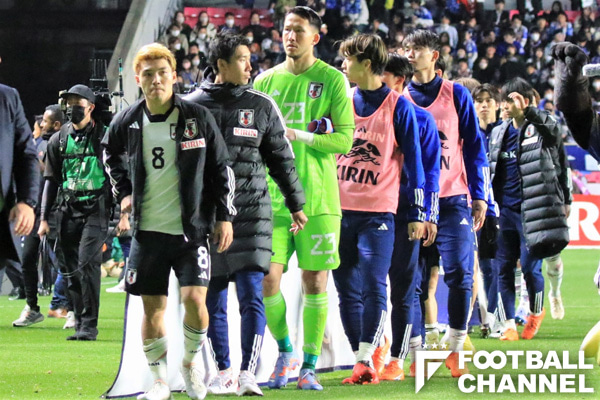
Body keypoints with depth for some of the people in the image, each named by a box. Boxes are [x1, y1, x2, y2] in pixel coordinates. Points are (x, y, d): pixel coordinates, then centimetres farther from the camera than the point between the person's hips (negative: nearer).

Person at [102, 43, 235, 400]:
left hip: (191, 229, -2)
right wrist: (123, 193, 11)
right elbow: (110, 154, 22)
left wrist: (224, 216, 0)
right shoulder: (128, 123, -1)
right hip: (148, 231, 2)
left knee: (194, 297, -15)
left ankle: (192, 362, 11)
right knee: (153, 307, 4)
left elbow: (221, 168, 2)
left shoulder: (198, 118, -7)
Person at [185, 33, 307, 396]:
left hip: (251, 214, -1)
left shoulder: (261, 106, 5)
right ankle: (224, 371, 18)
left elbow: (282, 159, 12)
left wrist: (296, 205, 14)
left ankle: (248, 373, -12)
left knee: (251, 297, -10)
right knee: (214, 301, 6)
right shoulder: (193, 106, 4)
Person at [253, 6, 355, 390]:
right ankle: (285, 351, 17)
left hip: (317, 197, -2)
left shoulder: (332, 80, 0)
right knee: (268, 279, -6)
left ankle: (310, 366, 10)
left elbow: (345, 140, -7)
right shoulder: (266, 81, 10)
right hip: (273, 197, 2)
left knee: (315, 282, 0)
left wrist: (299, 136, -17)